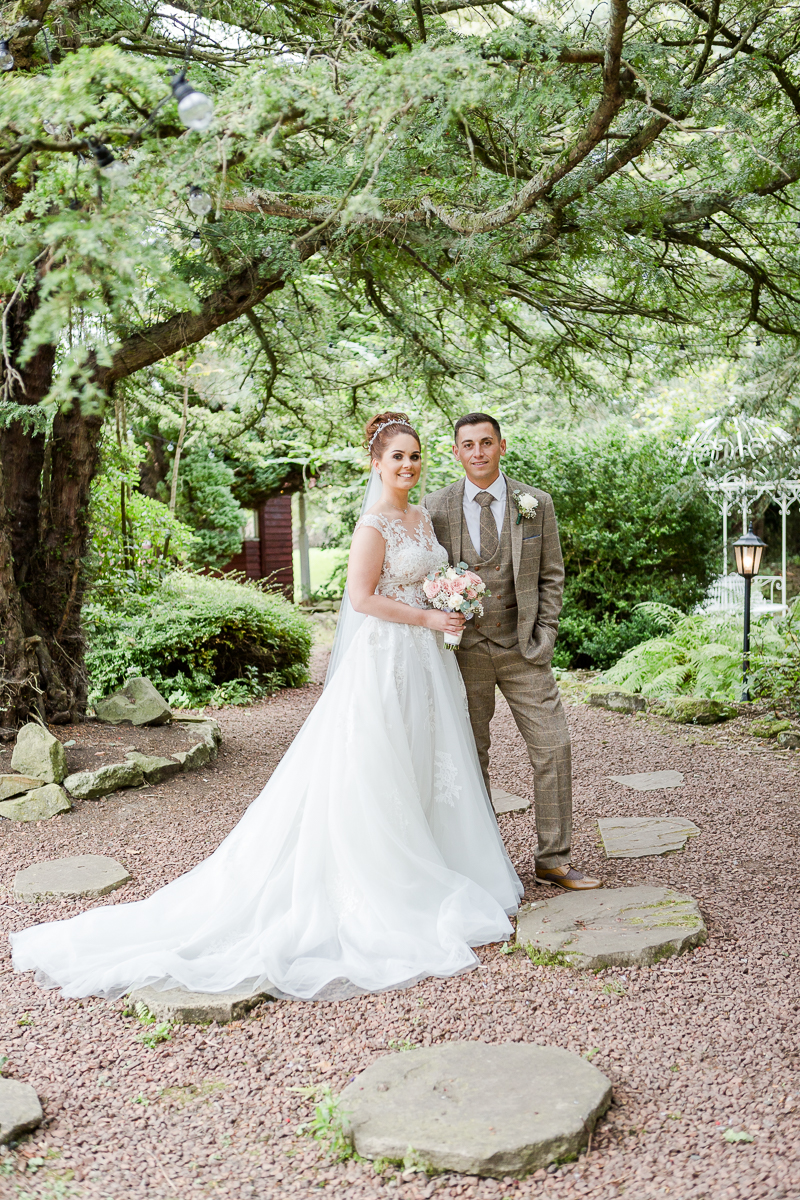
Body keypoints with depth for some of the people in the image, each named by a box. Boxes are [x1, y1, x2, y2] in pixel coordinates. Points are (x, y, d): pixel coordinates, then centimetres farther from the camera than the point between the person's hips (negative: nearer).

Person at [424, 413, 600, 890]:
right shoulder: (436, 507, -2)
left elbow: (552, 575, 5)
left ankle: (554, 861, 10)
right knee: (470, 757, 6)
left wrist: (545, 637, -3)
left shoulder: (536, 503, 1)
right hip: (464, 649, 0)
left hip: (523, 649, 1)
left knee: (554, 747, -2)